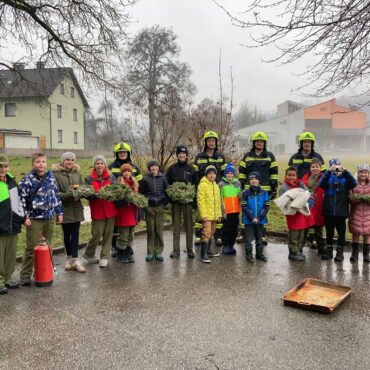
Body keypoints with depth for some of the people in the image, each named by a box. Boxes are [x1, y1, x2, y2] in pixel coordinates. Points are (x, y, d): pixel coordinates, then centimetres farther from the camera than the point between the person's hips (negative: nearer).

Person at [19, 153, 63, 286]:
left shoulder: (51, 177, 6)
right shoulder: (27, 179, -9)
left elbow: (56, 195, 13)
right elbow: (21, 199, -9)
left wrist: (59, 212, 11)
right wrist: (24, 217, -13)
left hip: (50, 218, 5)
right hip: (34, 219, -5)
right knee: (32, 248, -2)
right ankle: (25, 275, 10)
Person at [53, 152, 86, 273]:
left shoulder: (77, 173, 9)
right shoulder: (56, 174, -8)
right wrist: (69, 196, -21)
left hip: (76, 208, 4)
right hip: (65, 208, -3)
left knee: (75, 234, 2)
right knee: (67, 234, 10)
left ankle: (74, 259, 5)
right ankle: (70, 258, 24)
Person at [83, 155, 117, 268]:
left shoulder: (111, 177, 6)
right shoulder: (89, 179, 0)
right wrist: (97, 193, -23)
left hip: (110, 209, 3)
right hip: (97, 210, -3)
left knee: (108, 234, 5)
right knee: (97, 234, -2)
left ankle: (104, 257, 17)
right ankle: (89, 254, 23)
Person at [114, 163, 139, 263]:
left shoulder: (135, 183, 12)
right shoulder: (118, 183, -5)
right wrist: (125, 200, -24)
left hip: (133, 212, 6)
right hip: (123, 212, -5)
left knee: (130, 234, 12)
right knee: (123, 235, -3)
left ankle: (128, 253, 23)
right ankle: (120, 255, 10)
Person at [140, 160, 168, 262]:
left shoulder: (163, 178, 4)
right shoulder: (145, 179, 1)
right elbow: (140, 192, 6)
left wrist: (165, 202, 2)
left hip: (159, 207, 1)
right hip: (149, 207, -1)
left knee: (159, 230, 3)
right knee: (150, 230, 3)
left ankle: (159, 252, 12)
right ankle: (150, 252, 12)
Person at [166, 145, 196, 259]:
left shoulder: (191, 169, 6)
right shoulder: (172, 168, 7)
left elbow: (196, 184, 7)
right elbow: (167, 184, 7)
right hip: (175, 200, 0)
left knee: (189, 224, 3)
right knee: (176, 225, 4)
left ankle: (190, 249, 11)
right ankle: (176, 250, 10)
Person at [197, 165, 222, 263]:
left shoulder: (216, 186, 14)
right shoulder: (203, 185, -10)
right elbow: (200, 200, -15)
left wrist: (219, 214, 16)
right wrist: (203, 214, -20)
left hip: (214, 215, 8)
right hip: (206, 214, -8)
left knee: (211, 232, 17)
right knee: (206, 233, -12)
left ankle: (208, 250, 31)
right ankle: (203, 254, -8)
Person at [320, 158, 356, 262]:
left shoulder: (345, 178, 1)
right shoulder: (328, 177, 1)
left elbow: (353, 183, -18)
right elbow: (322, 183, -18)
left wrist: (344, 171, -25)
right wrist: (329, 171, -27)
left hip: (341, 211, -1)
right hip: (328, 210, 1)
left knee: (341, 232, 7)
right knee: (329, 232, 12)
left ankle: (340, 252, 19)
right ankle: (329, 251, 25)